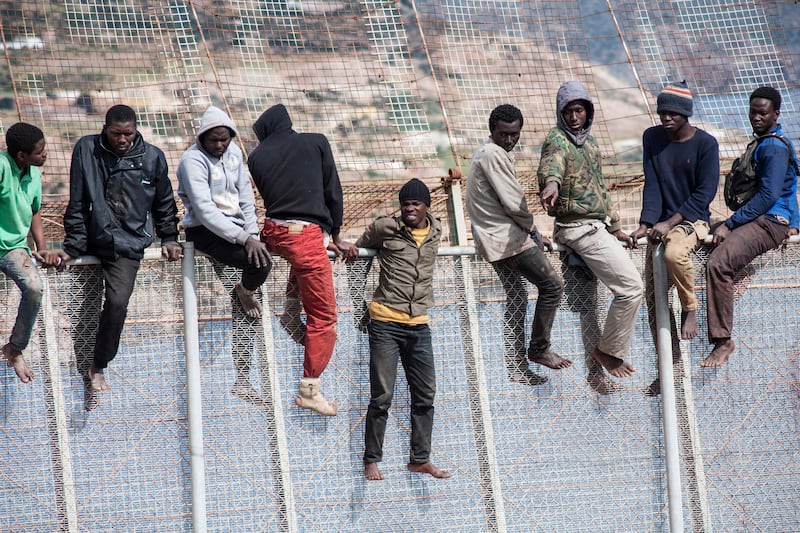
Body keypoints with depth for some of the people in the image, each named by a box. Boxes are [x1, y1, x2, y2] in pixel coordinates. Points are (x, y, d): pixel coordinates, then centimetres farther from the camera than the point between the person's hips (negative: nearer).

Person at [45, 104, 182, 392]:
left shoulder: (152, 157, -1)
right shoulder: (86, 150, -3)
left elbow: (164, 204, 14)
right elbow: (77, 204, 0)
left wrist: (169, 240, 10)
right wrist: (71, 246, -3)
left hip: (129, 246, -2)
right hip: (93, 237, 2)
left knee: (117, 302, -15)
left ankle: (99, 366, -1)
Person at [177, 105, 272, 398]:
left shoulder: (234, 152, 8)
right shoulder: (193, 160, -14)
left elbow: (246, 198, 12)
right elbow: (205, 210, -23)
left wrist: (252, 234, -2)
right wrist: (243, 238, -28)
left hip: (234, 229, 7)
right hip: (205, 232, -7)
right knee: (260, 262, -30)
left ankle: (241, 378, 13)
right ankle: (245, 293, 6)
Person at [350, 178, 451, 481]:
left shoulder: (436, 232, 7)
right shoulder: (385, 228, -3)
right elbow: (361, 247, 16)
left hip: (419, 326, 5)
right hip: (386, 324, -5)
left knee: (425, 396, 8)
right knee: (382, 397, -4)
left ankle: (420, 459, 18)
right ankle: (371, 461, 4)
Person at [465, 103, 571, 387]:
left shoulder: (484, 153, 18)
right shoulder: (494, 155, -16)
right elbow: (513, 203, -20)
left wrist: (530, 233, 16)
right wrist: (532, 229, -4)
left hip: (493, 238, 11)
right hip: (506, 236, -11)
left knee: (516, 299, 13)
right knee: (552, 285, -8)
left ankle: (516, 367, 14)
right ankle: (539, 349, -1)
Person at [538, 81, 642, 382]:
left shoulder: (588, 140, 18)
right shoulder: (557, 139, -11)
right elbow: (552, 164, -36)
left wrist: (614, 228, 27)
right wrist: (551, 184, -58)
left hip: (596, 226, 9)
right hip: (580, 229, -9)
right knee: (631, 286, -13)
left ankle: (596, 368, 19)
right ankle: (610, 351, -3)